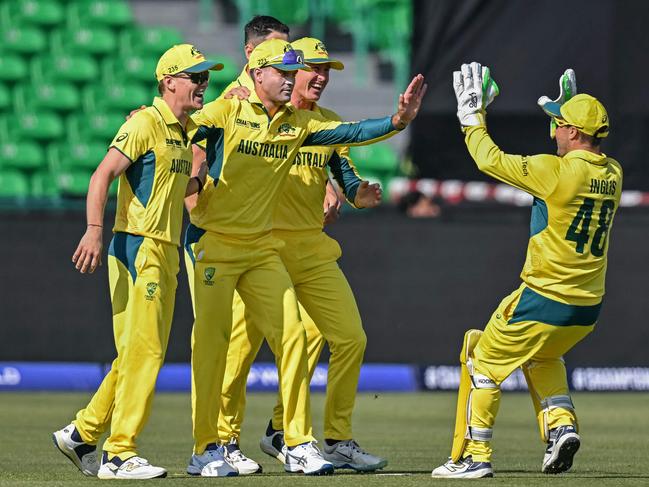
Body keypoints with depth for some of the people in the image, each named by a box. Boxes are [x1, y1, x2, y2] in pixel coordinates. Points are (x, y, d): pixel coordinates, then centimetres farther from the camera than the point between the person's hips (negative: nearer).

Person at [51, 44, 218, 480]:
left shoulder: (185, 132, 17)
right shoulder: (145, 124, -9)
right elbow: (103, 175, -16)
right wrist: (94, 230, -26)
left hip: (167, 252, 9)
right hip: (138, 247, -9)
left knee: (147, 352, 11)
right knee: (142, 349, -11)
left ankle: (83, 434, 20)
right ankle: (120, 454, -7)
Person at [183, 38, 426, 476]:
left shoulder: (298, 123, 7)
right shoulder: (226, 112, -8)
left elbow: (350, 133, 1)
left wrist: (397, 121, -13)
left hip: (262, 247, 5)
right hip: (214, 242, -5)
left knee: (291, 333, -2)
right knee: (211, 339, -7)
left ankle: (299, 444, 4)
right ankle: (205, 449, -1)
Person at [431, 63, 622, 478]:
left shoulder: (556, 170, -17)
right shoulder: (613, 174, 3)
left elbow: (491, 160, -9)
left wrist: (472, 115, 4)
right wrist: (571, 113, 25)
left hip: (544, 300, -7)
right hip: (588, 310, 7)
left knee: (485, 360, 9)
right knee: (543, 354, 33)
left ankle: (475, 455, 6)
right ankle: (561, 424, 10)